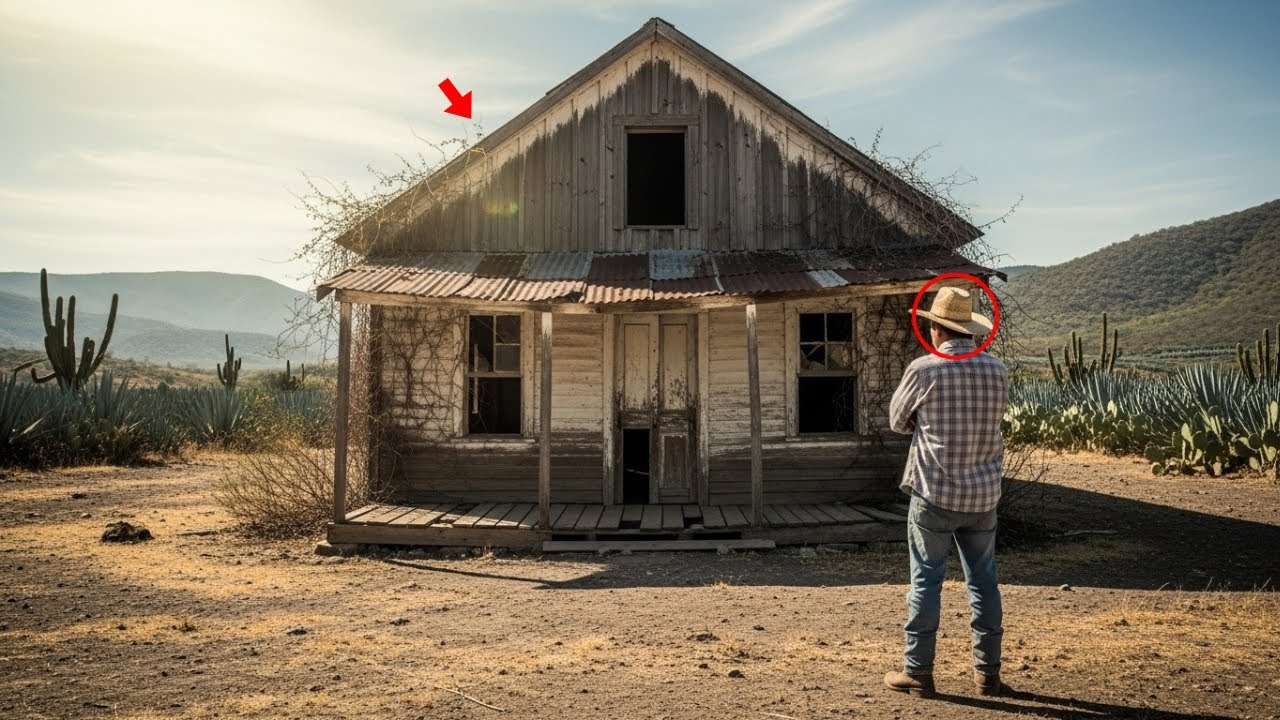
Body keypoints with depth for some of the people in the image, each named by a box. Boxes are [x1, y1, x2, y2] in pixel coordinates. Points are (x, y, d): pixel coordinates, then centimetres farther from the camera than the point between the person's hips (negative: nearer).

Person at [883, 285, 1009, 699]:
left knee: (926, 581, 5)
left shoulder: (923, 369, -11)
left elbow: (897, 421, 2)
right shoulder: (997, 371, 1)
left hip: (935, 493, -4)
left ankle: (918, 672, 10)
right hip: (983, 494, 4)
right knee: (983, 582, 13)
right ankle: (987, 673, 20)